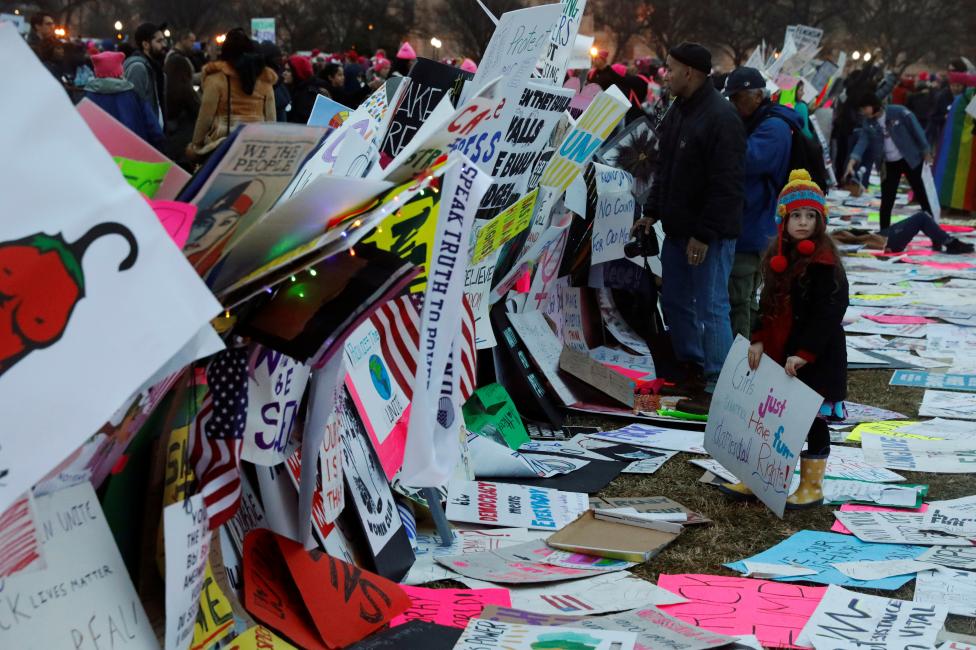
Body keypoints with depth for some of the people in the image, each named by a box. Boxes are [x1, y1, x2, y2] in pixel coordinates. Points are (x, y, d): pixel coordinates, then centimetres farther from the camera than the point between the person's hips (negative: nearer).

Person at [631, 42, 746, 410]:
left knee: (710, 307, -6)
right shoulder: (679, 111, 12)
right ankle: (692, 369, 32)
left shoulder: (720, 118, -19)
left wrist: (704, 235, -23)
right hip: (677, 228, 10)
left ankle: (717, 387, 2)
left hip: (710, 235, -10)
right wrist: (652, 211, 16)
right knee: (675, 301, 17)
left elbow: (725, 185, -23)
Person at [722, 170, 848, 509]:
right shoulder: (777, 257, 8)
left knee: (812, 420, 4)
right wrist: (759, 340, 0)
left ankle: (812, 486, 18)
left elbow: (828, 314, -18)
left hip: (816, 357, -7)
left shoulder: (825, 262, -15)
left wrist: (804, 353, -21)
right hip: (779, 353, 7)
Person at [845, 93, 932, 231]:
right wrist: (852, 161, -29)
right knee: (886, 201, 2)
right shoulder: (868, 123, -4)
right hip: (889, 164, 3)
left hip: (909, 159, -3)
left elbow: (916, 129, -10)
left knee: (920, 194, 8)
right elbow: (862, 142, -13)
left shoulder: (899, 112, -16)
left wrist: (926, 151, -8)